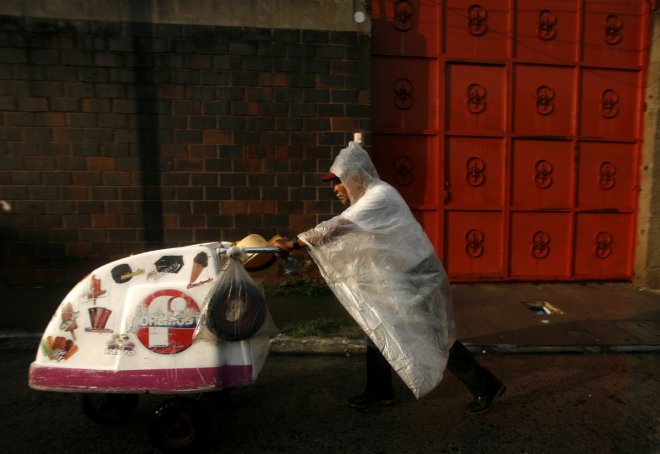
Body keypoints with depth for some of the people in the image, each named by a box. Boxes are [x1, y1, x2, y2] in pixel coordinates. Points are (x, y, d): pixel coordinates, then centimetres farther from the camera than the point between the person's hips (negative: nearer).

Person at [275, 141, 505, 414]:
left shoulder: (379, 197, -23)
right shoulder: (368, 197, 8)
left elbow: (336, 227, -27)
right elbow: (344, 237, 9)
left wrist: (293, 243, -21)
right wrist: (300, 245, 3)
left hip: (416, 279, -9)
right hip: (396, 279, 9)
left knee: (436, 340, 3)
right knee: (377, 330, 12)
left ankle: (486, 387, 23)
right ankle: (380, 392, 28)